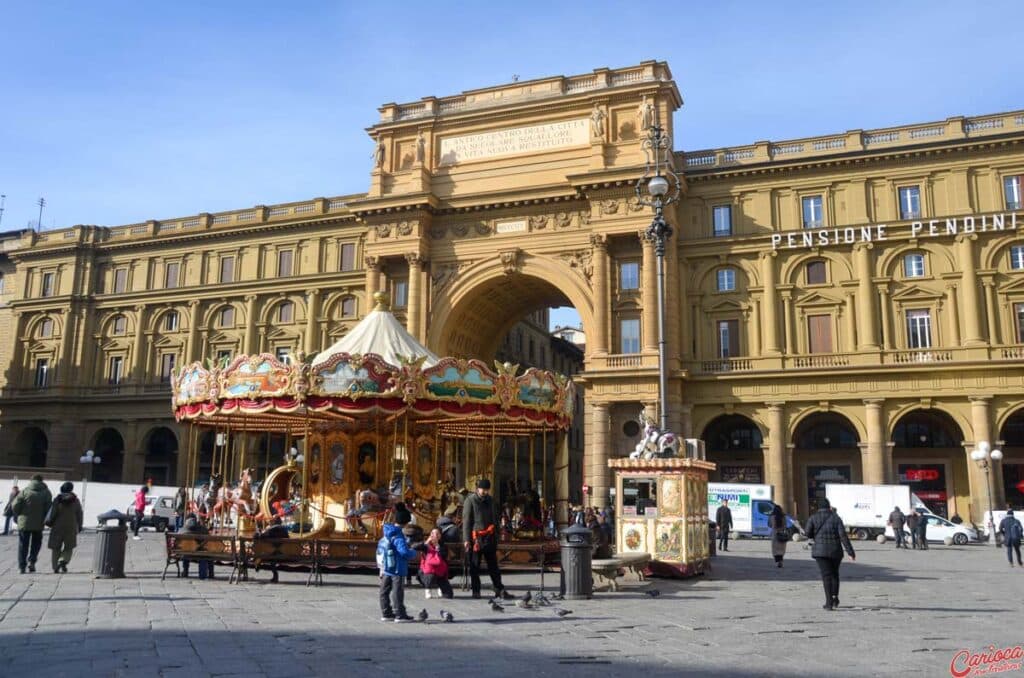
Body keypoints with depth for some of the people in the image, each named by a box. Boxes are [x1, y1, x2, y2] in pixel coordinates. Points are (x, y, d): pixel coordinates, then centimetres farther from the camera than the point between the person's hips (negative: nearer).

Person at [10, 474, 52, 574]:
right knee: (36, 543, 17)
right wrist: (45, 520, 10)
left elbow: (15, 507, -5)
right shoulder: (46, 492, -1)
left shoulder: (25, 491, -4)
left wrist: (19, 515, 14)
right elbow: (48, 509, -5)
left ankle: (22, 566, 7)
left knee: (23, 544, 9)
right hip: (38, 524, 0)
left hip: (24, 523, 0)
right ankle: (31, 561, -1)